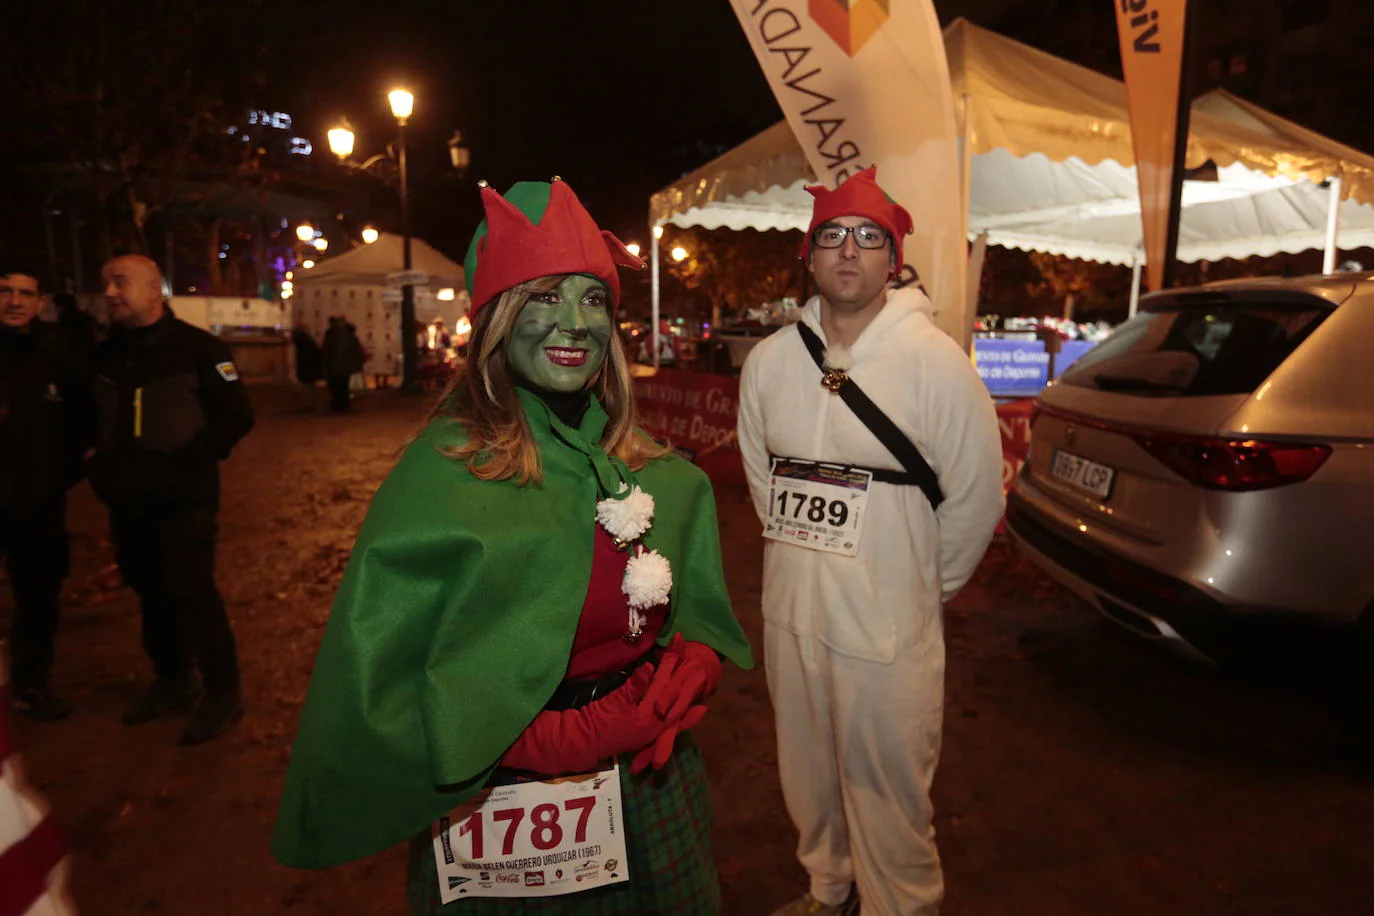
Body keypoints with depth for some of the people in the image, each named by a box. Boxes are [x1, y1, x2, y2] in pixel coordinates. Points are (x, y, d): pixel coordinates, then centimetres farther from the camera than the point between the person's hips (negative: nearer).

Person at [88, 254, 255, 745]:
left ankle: (222, 691, 8)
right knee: (151, 591, 15)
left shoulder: (198, 348, -9)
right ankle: (173, 679, 32)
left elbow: (236, 416, -11)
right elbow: (92, 420, 20)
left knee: (192, 591, -6)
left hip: (184, 497, -6)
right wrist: (101, 466, 4)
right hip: (129, 499, 6)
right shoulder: (105, 355, 9)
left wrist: (186, 462, -18)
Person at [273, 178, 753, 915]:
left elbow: (700, 612, 7)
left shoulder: (658, 473, -4)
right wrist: (559, 743, -23)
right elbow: (377, 688, -17)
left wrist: (686, 678, -13)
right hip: (506, 806, -5)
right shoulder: (444, 475, -18)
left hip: (652, 788, 5)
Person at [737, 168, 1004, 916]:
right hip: (790, 610, 5)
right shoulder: (769, 359, 0)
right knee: (808, 774, 23)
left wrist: (926, 584, 3)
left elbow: (976, 495, -6)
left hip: (887, 627, -4)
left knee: (888, 794, 10)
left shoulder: (936, 362, -12)